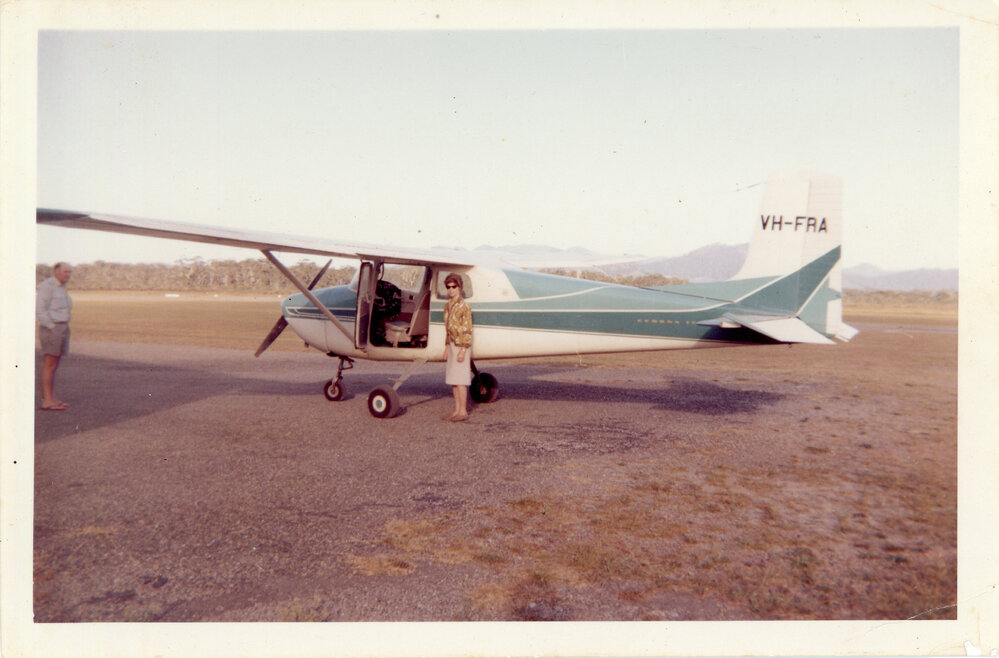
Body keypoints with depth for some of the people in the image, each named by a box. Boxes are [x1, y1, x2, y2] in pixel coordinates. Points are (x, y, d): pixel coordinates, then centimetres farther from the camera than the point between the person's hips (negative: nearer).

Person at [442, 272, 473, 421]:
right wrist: (446, 348, 17)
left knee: (459, 379, -7)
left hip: (461, 346, -8)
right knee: (452, 379, 9)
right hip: (452, 345, 8)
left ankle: (463, 411, -2)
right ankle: (457, 410, 15)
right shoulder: (448, 305, 12)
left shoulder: (464, 306, -12)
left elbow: (467, 330, -15)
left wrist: (463, 350, -20)